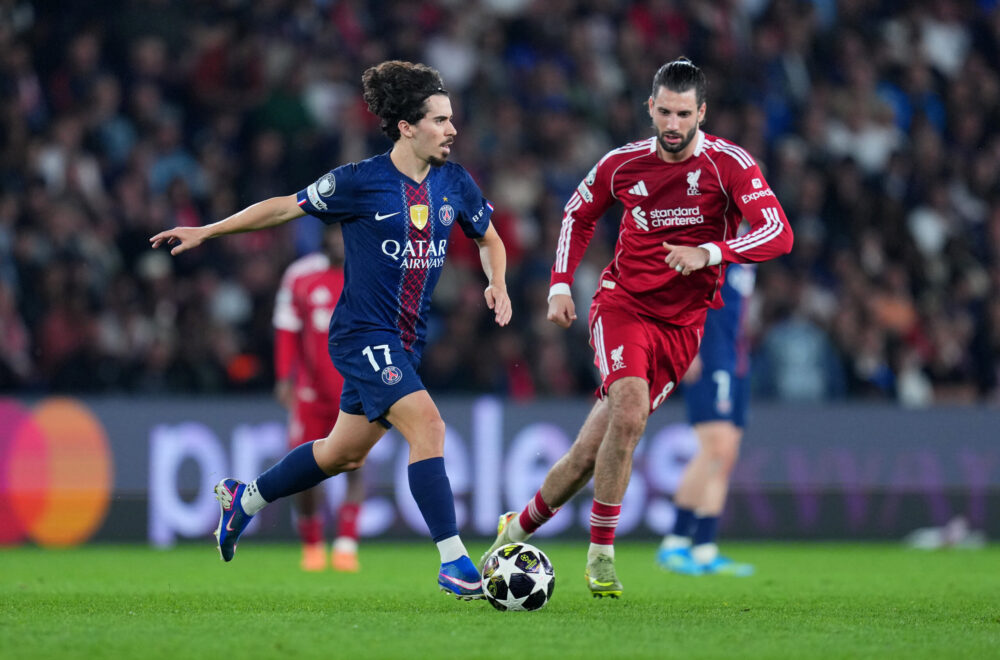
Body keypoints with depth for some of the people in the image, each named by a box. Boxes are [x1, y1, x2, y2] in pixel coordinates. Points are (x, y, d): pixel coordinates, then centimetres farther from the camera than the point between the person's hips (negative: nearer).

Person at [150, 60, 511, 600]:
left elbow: (489, 238, 21)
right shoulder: (360, 182, -12)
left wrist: (497, 286, 2)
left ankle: (243, 498, 39)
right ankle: (454, 563, -22)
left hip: (405, 343, 7)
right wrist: (206, 231, 3)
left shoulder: (454, 183, 4)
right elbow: (285, 207, 0)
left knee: (345, 454, 17)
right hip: (362, 333, -7)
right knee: (427, 425, -22)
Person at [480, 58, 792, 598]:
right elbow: (578, 215, 17)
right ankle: (601, 553, -16)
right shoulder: (623, 164, -2)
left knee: (592, 450, -5)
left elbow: (779, 234, -19)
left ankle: (520, 526, 17)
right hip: (622, 304, 0)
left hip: (681, 324, 1)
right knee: (630, 411, -27)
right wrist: (560, 285, 5)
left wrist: (708, 253, -32)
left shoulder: (729, 164, -10)